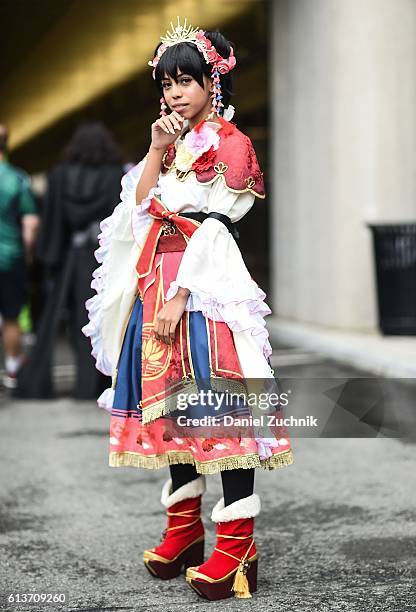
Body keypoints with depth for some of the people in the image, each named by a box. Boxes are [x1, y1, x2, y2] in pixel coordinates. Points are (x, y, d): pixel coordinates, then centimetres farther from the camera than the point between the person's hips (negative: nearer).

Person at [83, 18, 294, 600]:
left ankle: (238, 543, -10)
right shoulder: (171, 141, 19)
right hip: (156, 276, 8)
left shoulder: (230, 142, -3)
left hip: (204, 280, -8)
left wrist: (181, 293, -18)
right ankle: (184, 525, 19)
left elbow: (215, 224, -12)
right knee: (169, 397, 9)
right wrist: (156, 150, 2)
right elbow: (142, 206, 11)